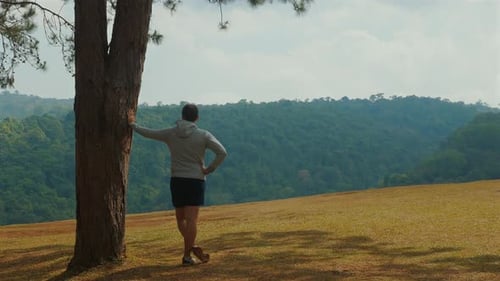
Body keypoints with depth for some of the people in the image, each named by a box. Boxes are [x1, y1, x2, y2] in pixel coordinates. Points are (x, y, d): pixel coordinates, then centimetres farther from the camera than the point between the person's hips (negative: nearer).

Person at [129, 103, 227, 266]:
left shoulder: (170, 133, 2)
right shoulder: (203, 135, -5)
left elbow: (148, 133, 15)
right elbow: (222, 153, -14)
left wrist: (133, 125, 34)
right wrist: (209, 169, -4)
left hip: (177, 180, 2)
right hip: (196, 180, -2)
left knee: (180, 218, 16)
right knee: (191, 219, -4)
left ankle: (192, 247, 3)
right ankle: (187, 256, -6)